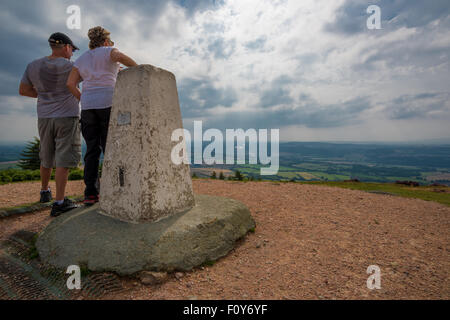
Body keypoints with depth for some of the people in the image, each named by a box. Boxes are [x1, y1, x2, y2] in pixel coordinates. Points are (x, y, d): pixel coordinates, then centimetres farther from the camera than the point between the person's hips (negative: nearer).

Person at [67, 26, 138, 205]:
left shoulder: (81, 59, 20)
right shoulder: (108, 51, 7)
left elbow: (70, 84, 9)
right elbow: (120, 57, -17)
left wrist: (83, 100, 17)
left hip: (88, 106, 5)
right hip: (109, 103, -4)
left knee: (92, 150, 4)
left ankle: (90, 194, 3)